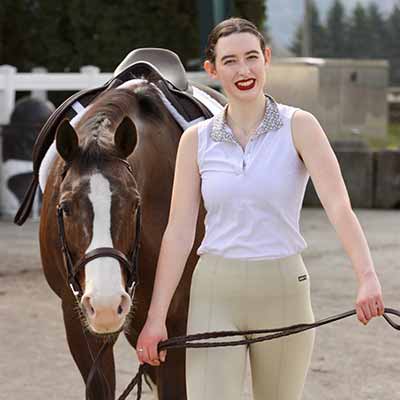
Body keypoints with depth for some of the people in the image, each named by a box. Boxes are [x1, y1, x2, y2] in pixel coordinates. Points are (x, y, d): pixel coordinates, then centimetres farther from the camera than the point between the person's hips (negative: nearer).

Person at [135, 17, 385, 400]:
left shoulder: (298, 127, -4)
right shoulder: (197, 140, 3)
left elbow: (338, 205, -16)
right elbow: (179, 232, 1)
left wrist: (367, 277, -32)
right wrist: (156, 317, -6)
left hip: (283, 290, -1)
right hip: (214, 294, 1)